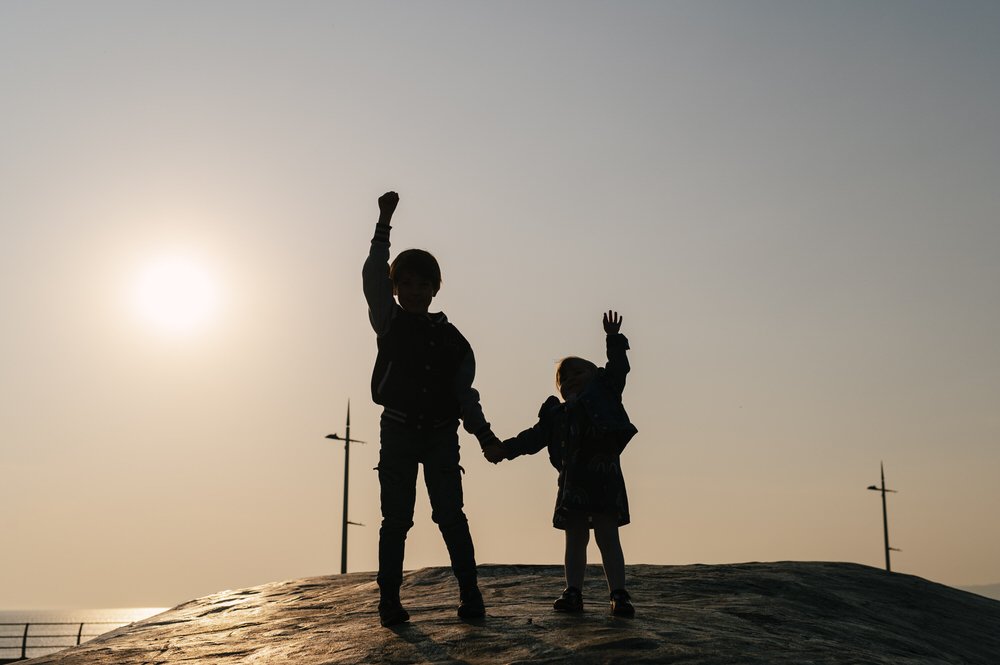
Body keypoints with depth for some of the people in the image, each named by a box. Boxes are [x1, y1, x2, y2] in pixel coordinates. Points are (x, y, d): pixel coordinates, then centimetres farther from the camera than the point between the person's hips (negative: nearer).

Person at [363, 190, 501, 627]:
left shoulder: (451, 339, 12)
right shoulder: (389, 322, 7)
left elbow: (465, 395, 13)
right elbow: (373, 279, -7)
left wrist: (484, 435, 2)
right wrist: (384, 227, -15)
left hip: (441, 434, 1)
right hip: (398, 432, -1)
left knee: (450, 515, -4)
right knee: (396, 518, -1)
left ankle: (469, 595, -2)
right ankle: (390, 601, 1)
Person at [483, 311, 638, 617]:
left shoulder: (604, 394, 16)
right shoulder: (557, 414, 21)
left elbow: (618, 369, 6)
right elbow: (533, 437, 15)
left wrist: (614, 339, -3)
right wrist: (503, 449, 5)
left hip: (604, 476, -3)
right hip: (574, 480, 3)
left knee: (607, 536, -2)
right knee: (576, 538, 7)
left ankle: (619, 595, -2)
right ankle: (573, 592, 8)